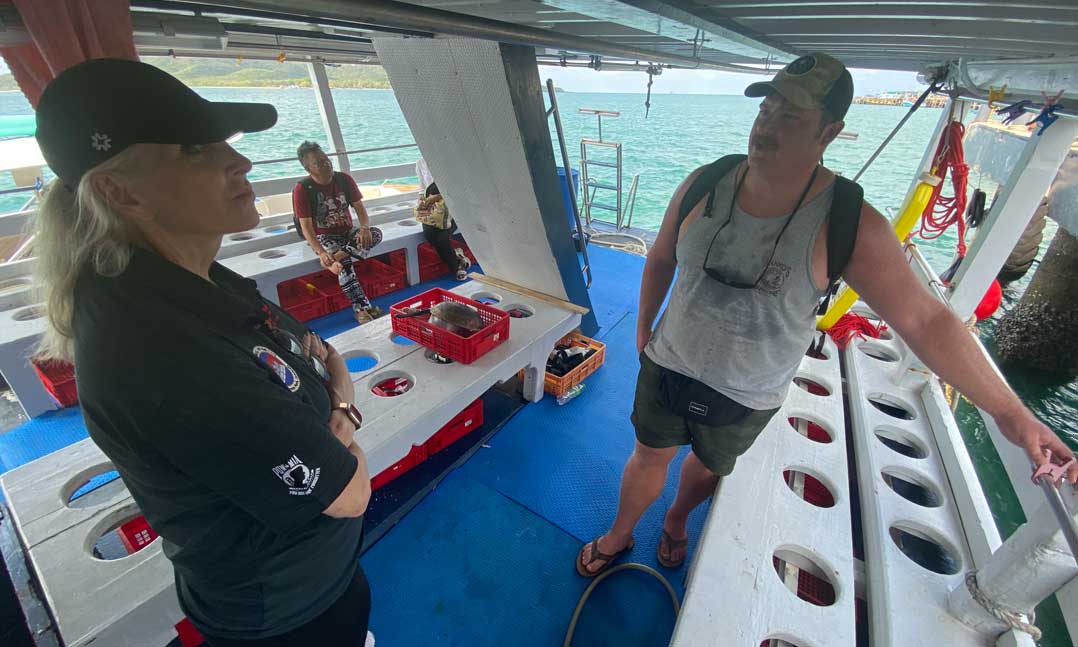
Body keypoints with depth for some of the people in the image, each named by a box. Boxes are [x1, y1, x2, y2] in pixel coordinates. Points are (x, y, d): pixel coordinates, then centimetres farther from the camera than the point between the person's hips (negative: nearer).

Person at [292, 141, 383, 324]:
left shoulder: (344, 179, -1)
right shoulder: (302, 189, -12)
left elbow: (359, 208, -2)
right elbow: (306, 227, -16)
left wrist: (364, 228, -25)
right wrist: (321, 253, -32)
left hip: (347, 231, 4)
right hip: (323, 237, -4)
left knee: (376, 233, -26)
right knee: (345, 263, -33)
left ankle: (336, 258, -34)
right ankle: (361, 307, -31)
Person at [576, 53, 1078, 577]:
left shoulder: (849, 225, -19)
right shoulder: (703, 185, -11)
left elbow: (924, 319, -14)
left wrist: (1008, 411, -17)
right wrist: (644, 328, 7)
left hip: (746, 399, -1)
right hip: (668, 365, 2)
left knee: (709, 466, 25)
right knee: (649, 457, 18)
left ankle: (675, 522, 58)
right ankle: (618, 535, 47)